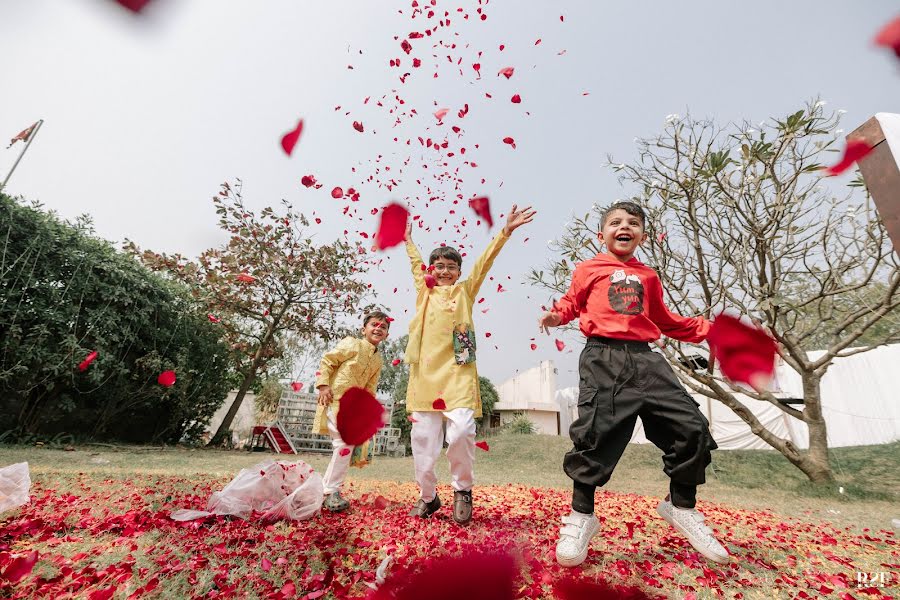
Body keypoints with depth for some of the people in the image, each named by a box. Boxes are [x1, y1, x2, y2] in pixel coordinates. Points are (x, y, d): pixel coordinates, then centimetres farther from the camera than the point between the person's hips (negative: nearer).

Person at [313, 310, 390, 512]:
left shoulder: (378, 360, 10)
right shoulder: (352, 344, -9)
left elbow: (370, 388, 12)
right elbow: (327, 361, -8)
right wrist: (323, 385, -17)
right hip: (334, 399, -8)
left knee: (349, 444, 8)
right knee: (345, 443, -13)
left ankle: (326, 487, 24)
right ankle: (330, 491, 2)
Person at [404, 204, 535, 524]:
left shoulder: (465, 290, 14)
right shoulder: (424, 291, 20)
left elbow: (484, 261, 9)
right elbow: (416, 264, 36)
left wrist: (505, 231, 5)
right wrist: (409, 241, 49)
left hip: (457, 371, -3)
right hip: (425, 371, 3)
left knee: (461, 431, -16)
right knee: (423, 437, 4)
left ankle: (462, 490, 10)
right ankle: (427, 496, 24)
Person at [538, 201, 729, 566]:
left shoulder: (648, 277, 21)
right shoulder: (588, 270, 10)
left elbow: (665, 321, 28)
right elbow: (572, 303, 11)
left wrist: (709, 329, 22)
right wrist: (555, 316, -10)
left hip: (645, 358, 5)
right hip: (603, 358, -4)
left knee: (692, 428, 1)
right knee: (595, 435, -10)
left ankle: (681, 506, 24)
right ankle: (581, 517, 10)